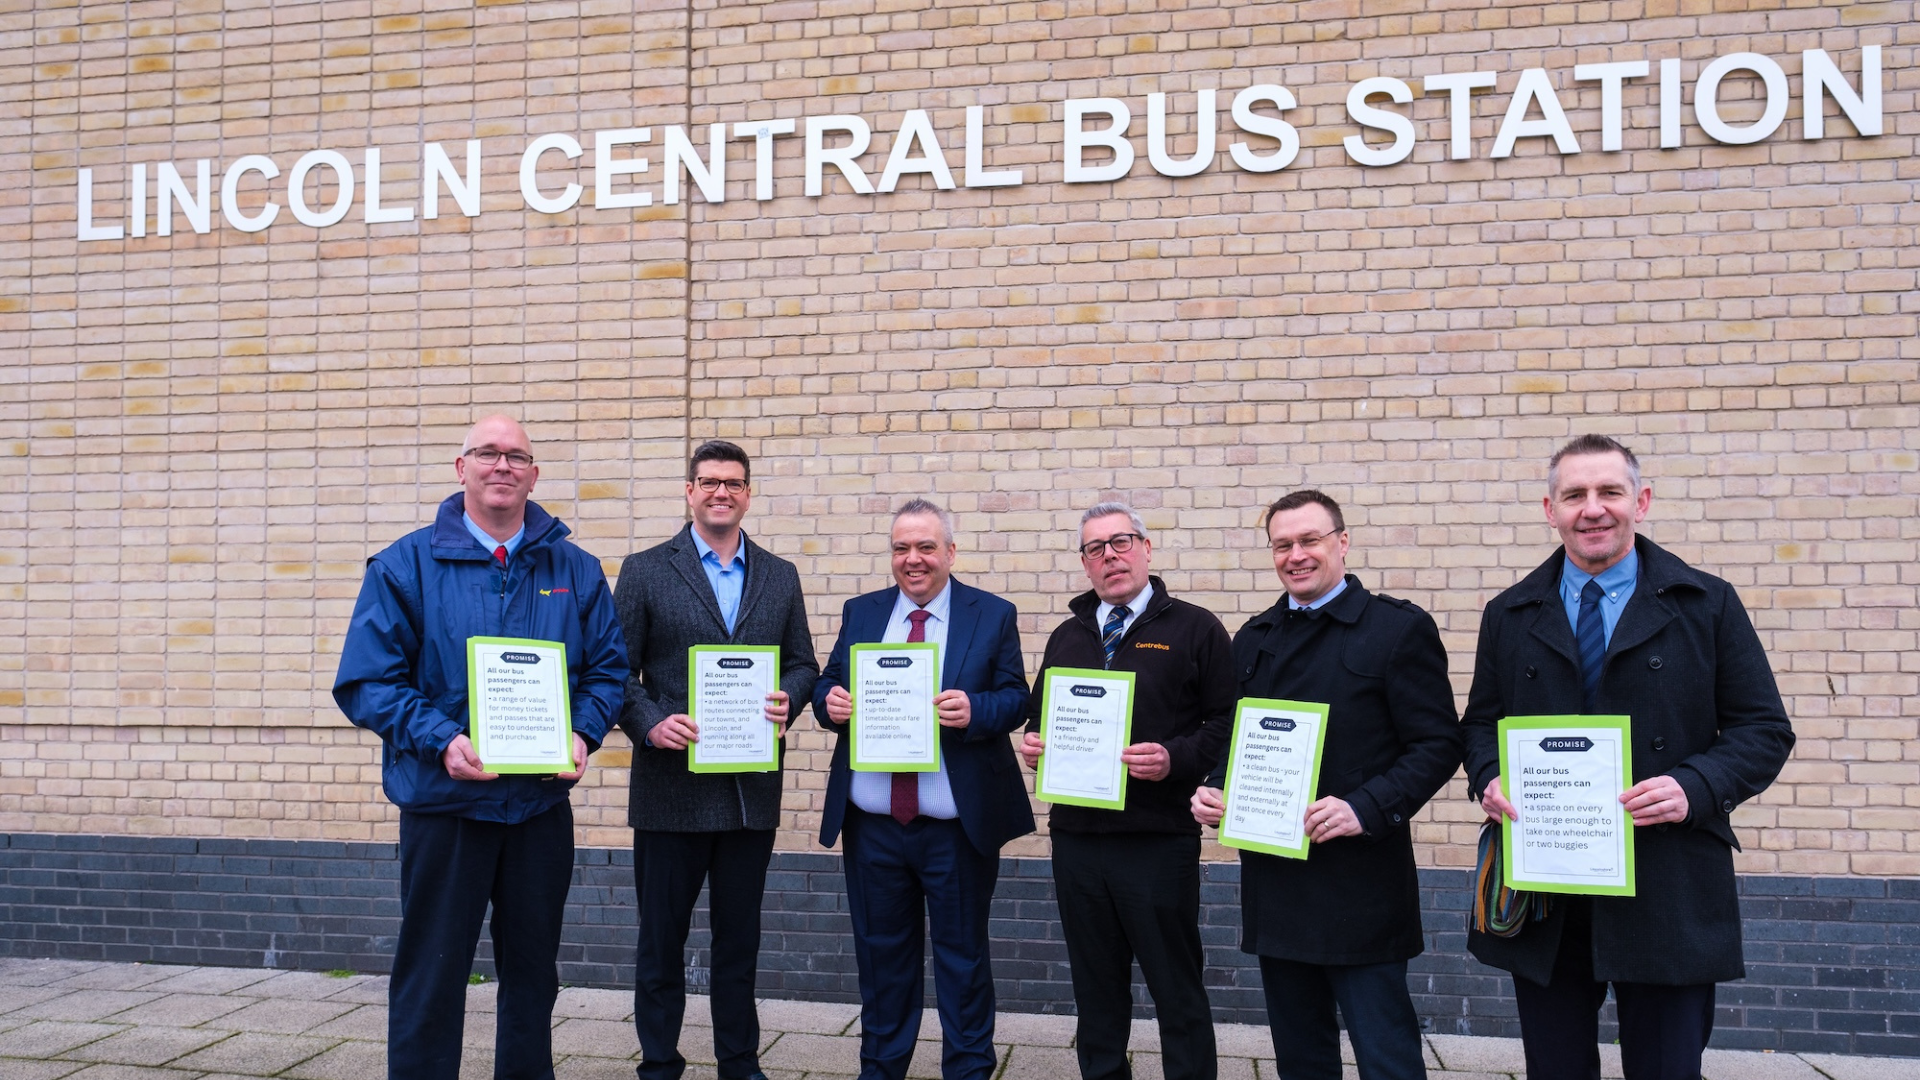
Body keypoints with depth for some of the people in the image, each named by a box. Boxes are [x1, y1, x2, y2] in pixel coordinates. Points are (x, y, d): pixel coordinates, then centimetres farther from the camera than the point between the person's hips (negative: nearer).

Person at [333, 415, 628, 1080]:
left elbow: (607, 667, 8)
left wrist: (583, 733, -11)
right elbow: (365, 681, -7)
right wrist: (440, 741, -20)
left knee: (533, 972, 16)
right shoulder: (405, 565, -2)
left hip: (542, 801, 3)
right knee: (430, 978, 5)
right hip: (443, 800, -2)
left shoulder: (575, 571, 5)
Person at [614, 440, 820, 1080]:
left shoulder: (780, 577, 10)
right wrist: (648, 723, -18)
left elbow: (803, 662, 11)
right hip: (671, 785, -2)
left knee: (739, 937, 14)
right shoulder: (645, 570, 0)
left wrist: (788, 699, -9)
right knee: (661, 938, 8)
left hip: (752, 788, 3)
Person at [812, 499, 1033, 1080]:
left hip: (957, 829, -3)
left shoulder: (993, 615, 0)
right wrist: (830, 701, -13)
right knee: (881, 952, 16)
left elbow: (1015, 698, -4)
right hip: (873, 827, 3)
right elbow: (827, 686, 10)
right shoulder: (860, 612, 9)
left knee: (963, 956, 9)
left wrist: (974, 709, -24)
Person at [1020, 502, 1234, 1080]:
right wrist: (1033, 743, 0)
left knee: (1177, 989, 4)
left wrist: (1176, 758, -21)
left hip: (1158, 839, -5)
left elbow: (1227, 724, -6)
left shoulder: (1195, 629, -1)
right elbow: (1041, 717, 22)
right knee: (1096, 988, 15)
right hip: (1076, 834, 5)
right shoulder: (1067, 636, 15)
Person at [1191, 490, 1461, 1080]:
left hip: (1360, 885, -5)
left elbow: (1439, 744, -8)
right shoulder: (1254, 638, 13)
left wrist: (1366, 808, -22)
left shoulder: (1400, 628, -4)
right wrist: (1216, 789, -2)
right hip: (1273, 886, 6)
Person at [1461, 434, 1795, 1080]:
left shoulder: (1708, 604, 3)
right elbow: (1481, 722, 15)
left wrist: (1696, 787, -17)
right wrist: (1488, 778, -7)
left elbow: (1764, 730, 2)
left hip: (1669, 899, -2)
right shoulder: (1509, 616, 9)